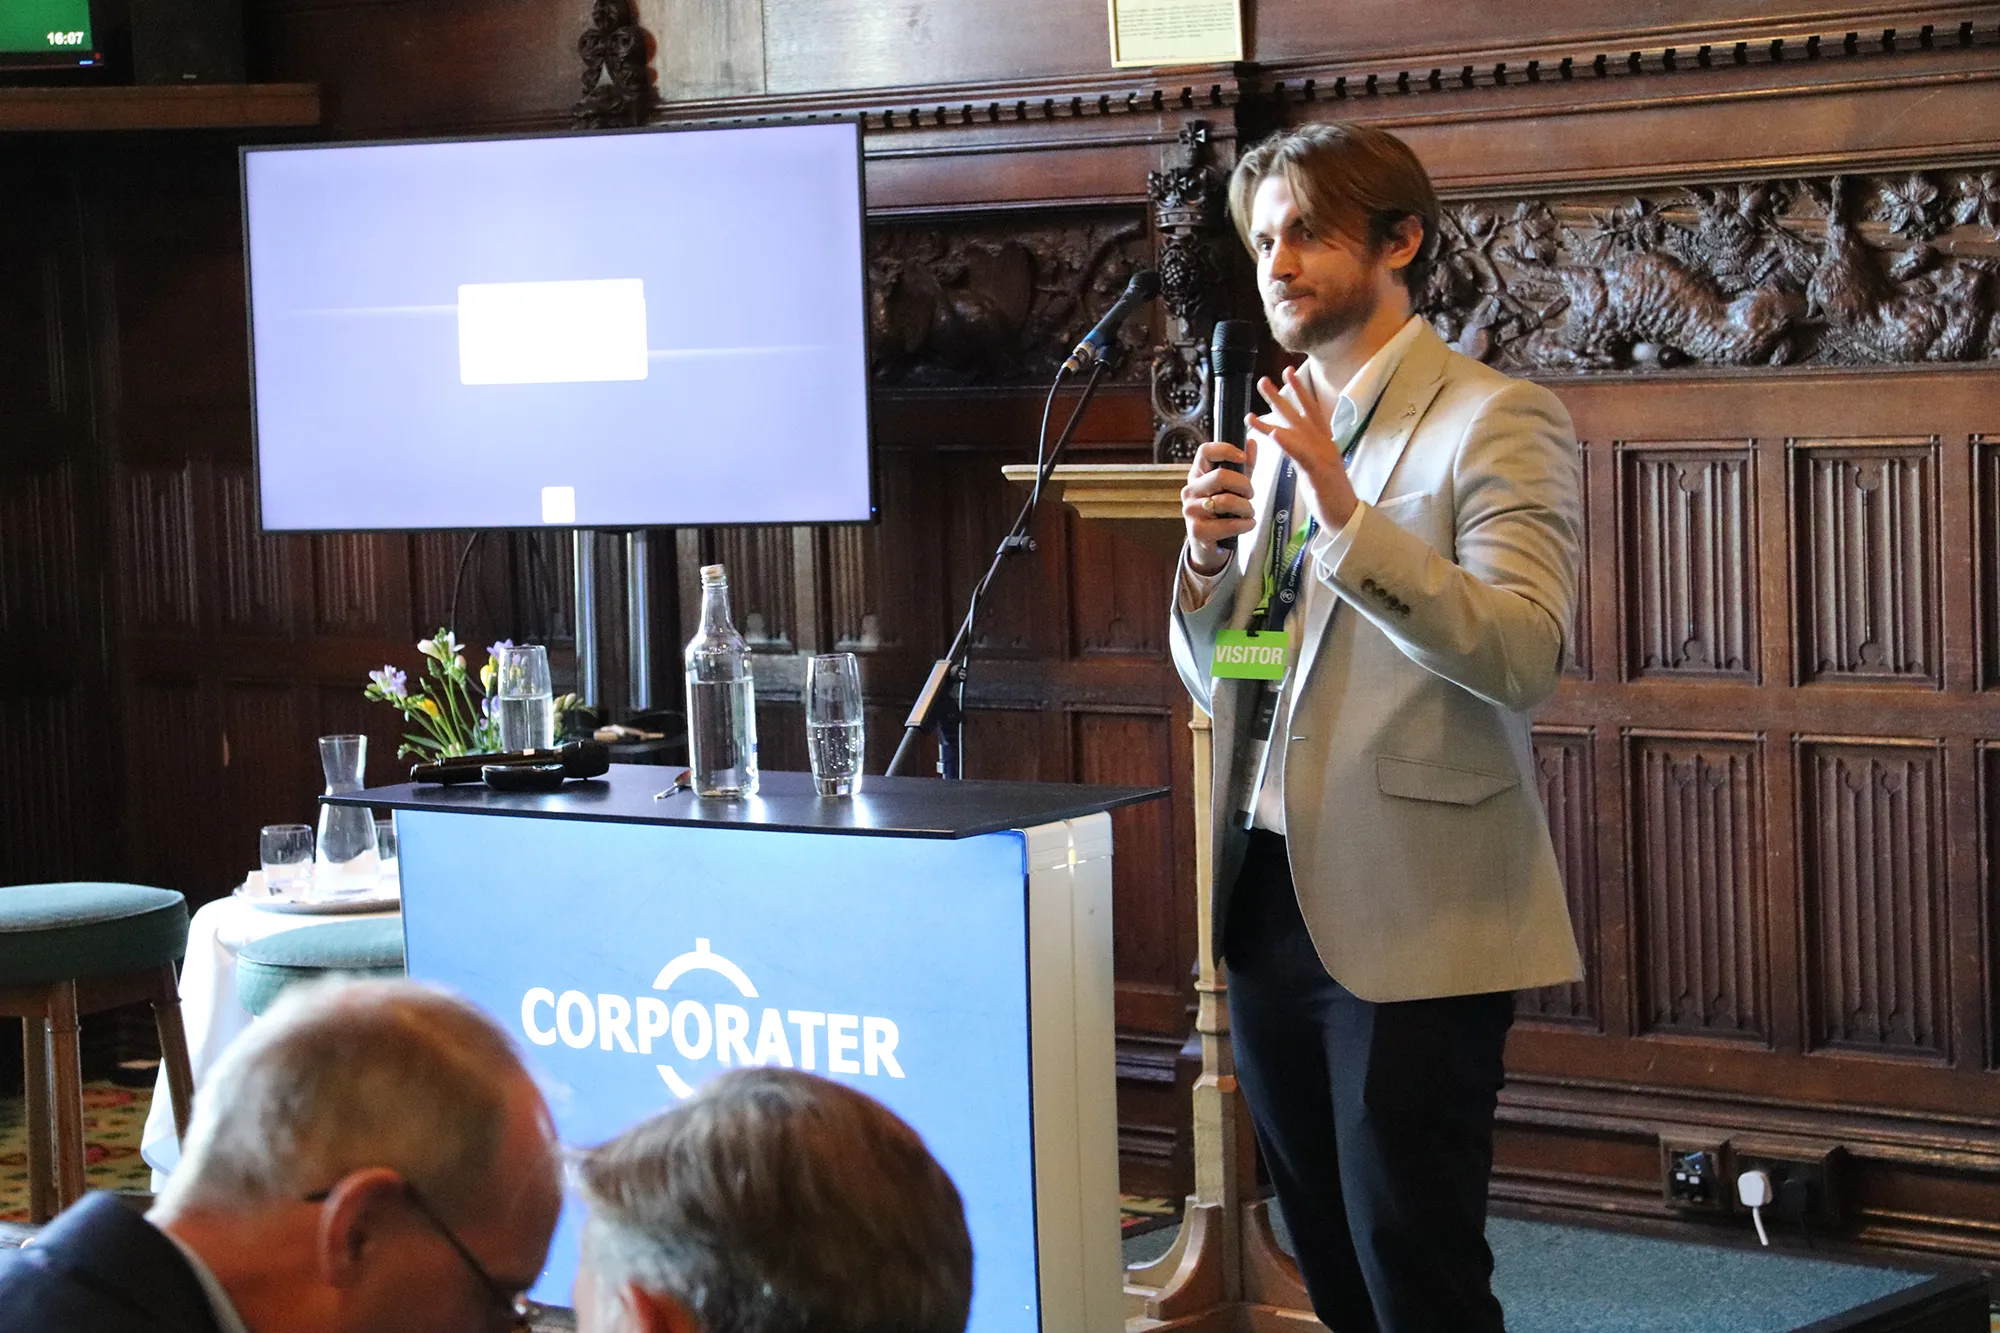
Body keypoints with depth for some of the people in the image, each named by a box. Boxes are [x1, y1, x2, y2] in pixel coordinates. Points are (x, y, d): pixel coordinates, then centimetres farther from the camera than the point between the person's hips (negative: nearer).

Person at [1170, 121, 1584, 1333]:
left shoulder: (1497, 421, -7)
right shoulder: (1285, 435, 15)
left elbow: (1523, 658, -21)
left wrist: (1348, 514, -28)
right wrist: (1210, 555, -3)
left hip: (1409, 921, -7)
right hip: (1270, 903, 7)